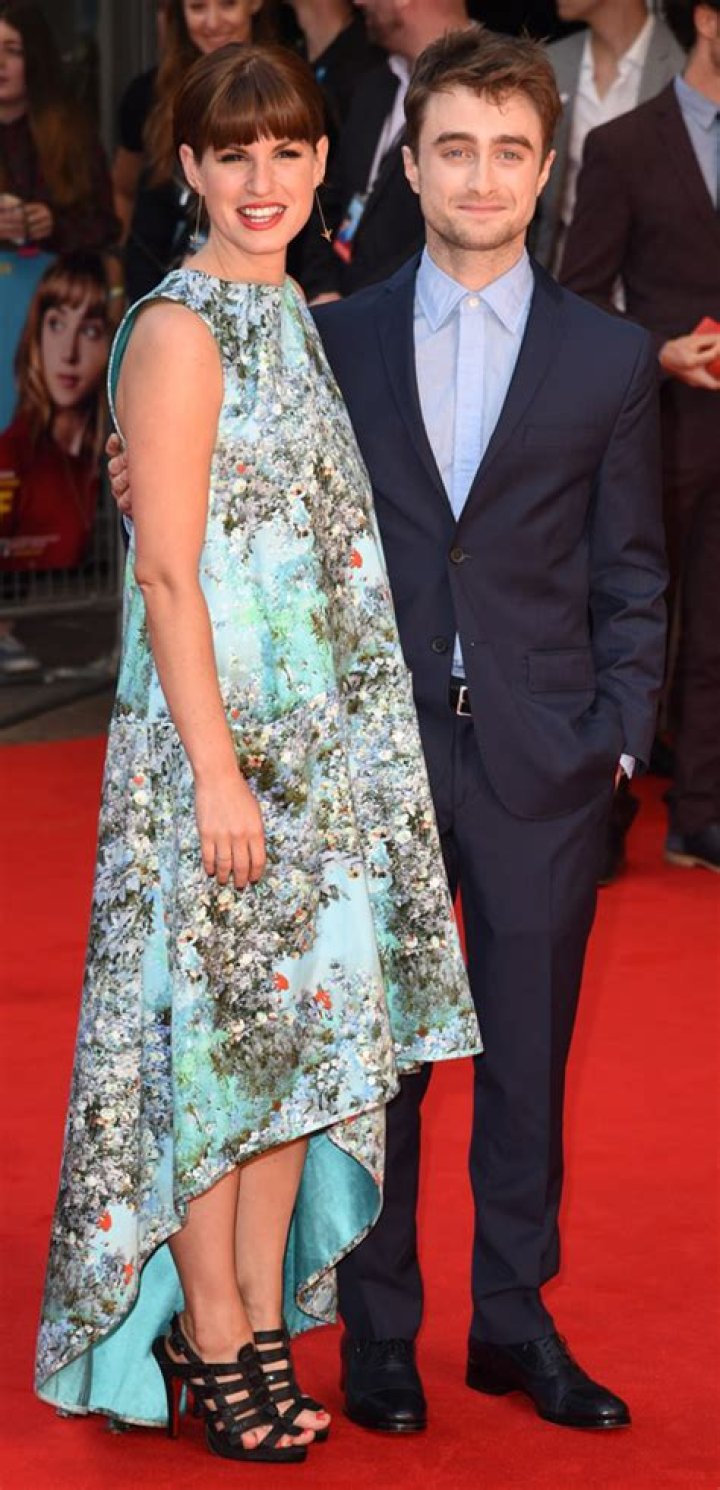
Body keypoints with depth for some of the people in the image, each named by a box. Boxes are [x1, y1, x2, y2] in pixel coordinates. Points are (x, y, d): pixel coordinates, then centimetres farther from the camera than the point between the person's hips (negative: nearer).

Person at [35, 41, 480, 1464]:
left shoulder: (295, 317, 12)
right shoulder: (180, 331, -13)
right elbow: (168, 574, -16)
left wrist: (358, 747, 16)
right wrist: (216, 768, -19)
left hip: (322, 743, 8)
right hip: (218, 734, -8)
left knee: (297, 1027, 11)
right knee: (214, 1035, 0)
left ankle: (263, 1322, 21)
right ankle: (213, 1345, 11)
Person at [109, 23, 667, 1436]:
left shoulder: (609, 358, 4)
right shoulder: (334, 341, 5)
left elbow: (629, 576, 6)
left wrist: (616, 736, -2)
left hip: (540, 762, 0)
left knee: (527, 1053, 8)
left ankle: (515, 1322, 22)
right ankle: (377, 1334, 17)